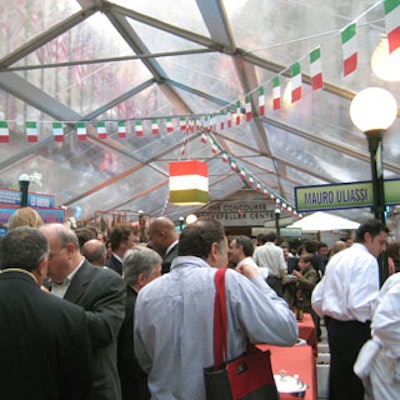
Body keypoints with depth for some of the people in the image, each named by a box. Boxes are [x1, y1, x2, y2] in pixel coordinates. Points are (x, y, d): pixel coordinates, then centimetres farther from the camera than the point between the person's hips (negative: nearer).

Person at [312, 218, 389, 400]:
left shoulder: (337, 258, 14)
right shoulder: (367, 260, -13)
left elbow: (317, 299, 15)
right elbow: (360, 305, -24)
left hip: (334, 327, 9)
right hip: (354, 331, -9)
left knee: (337, 383, 20)